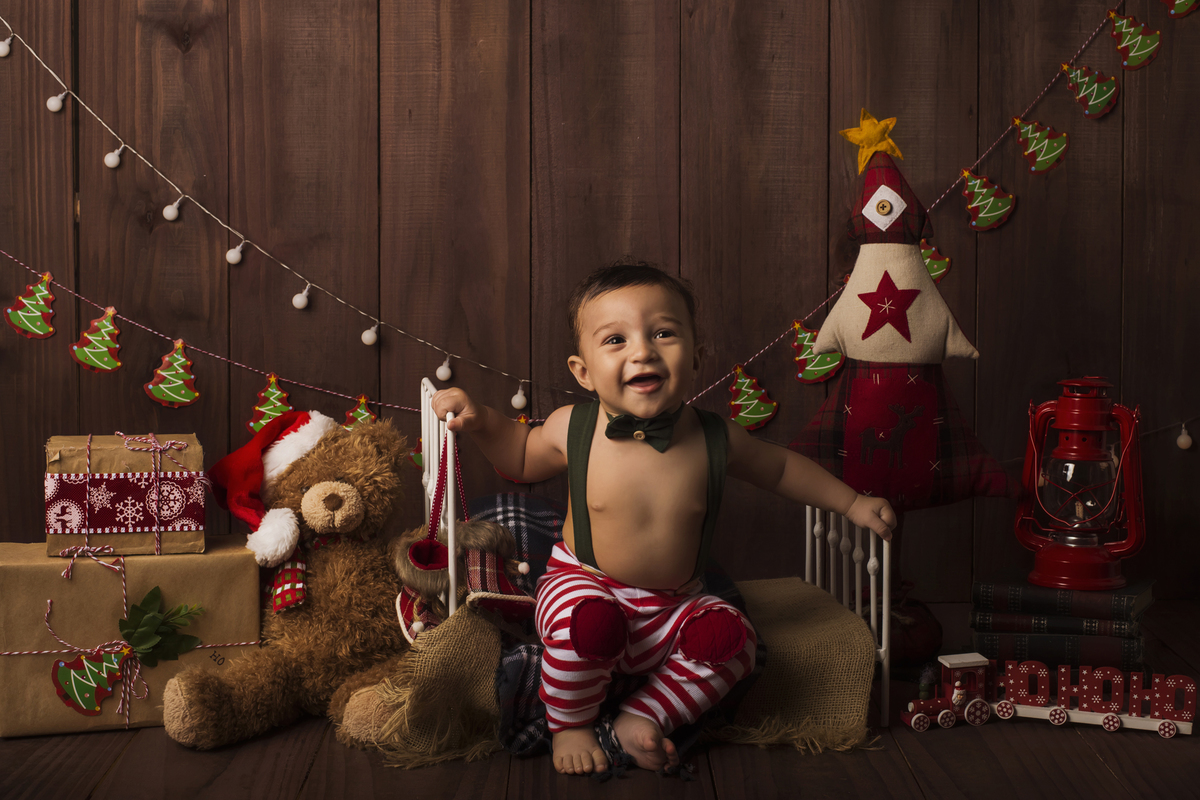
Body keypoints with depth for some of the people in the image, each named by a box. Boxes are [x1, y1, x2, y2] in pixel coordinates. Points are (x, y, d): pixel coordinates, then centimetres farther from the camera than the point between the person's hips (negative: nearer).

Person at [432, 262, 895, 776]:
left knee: (731, 637, -23)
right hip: (584, 584, -2)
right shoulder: (571, 430, -12)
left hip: (674, 606, 2)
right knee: (588, 623, -34)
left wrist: (852, 504, 11)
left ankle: (642, 718, -6)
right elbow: (522, 458, 11)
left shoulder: (714, 439, -11)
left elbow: (779, 467, 10)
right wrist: (480, 421, -6)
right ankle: (570, 724, -5)